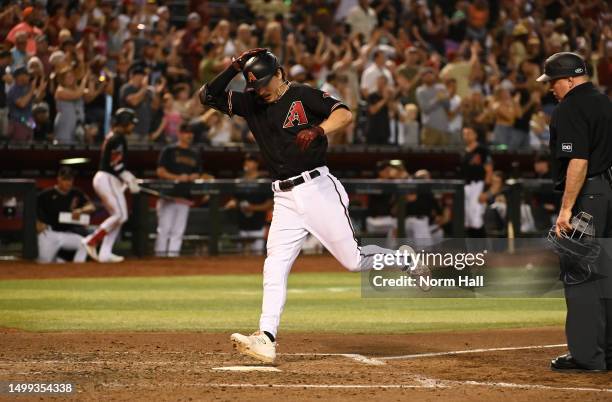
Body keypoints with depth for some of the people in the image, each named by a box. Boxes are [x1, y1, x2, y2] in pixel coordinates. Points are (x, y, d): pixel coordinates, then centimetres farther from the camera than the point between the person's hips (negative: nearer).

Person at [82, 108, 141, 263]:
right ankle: (92, 240, -10)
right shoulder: (118, 139, -13)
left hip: (104, 179, 10)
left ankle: (105, 253, 6)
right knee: (120, 215, -11)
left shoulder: (112, 137, 18)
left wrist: (129, 177, 9)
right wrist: (130, 181, -15)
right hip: (108, 179, -10)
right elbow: (116, 165, -19)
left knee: (116, 216, 10)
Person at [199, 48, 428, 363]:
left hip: (317, 188, -5)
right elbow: (207, 95, 6)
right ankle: (266, 339, -15)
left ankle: (404, 259, 25)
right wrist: (235, 67, -4)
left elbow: (344, 115, -15)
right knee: (274, 267, -9)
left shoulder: (303, 95, -3)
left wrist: (317, 130, -32)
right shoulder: (250, 103, 11)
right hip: (284, 199, 5)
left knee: (352, 260, -2)